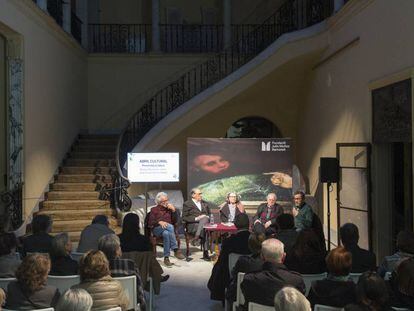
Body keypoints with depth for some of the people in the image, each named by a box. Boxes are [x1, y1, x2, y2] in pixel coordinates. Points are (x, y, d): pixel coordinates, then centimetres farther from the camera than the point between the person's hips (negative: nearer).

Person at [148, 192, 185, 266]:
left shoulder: (169, 209, 24)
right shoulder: (154, 210, 17)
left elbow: (174, 221, 14)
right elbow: (150, 223, 4)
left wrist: (173, 210, 3)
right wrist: (159, 222, -15)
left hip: (168, 230, 2)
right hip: (157, 229, -2)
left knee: (166, 233, -38)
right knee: (170, 226, -37)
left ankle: (166, 258, -40)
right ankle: (176, 250, -40)